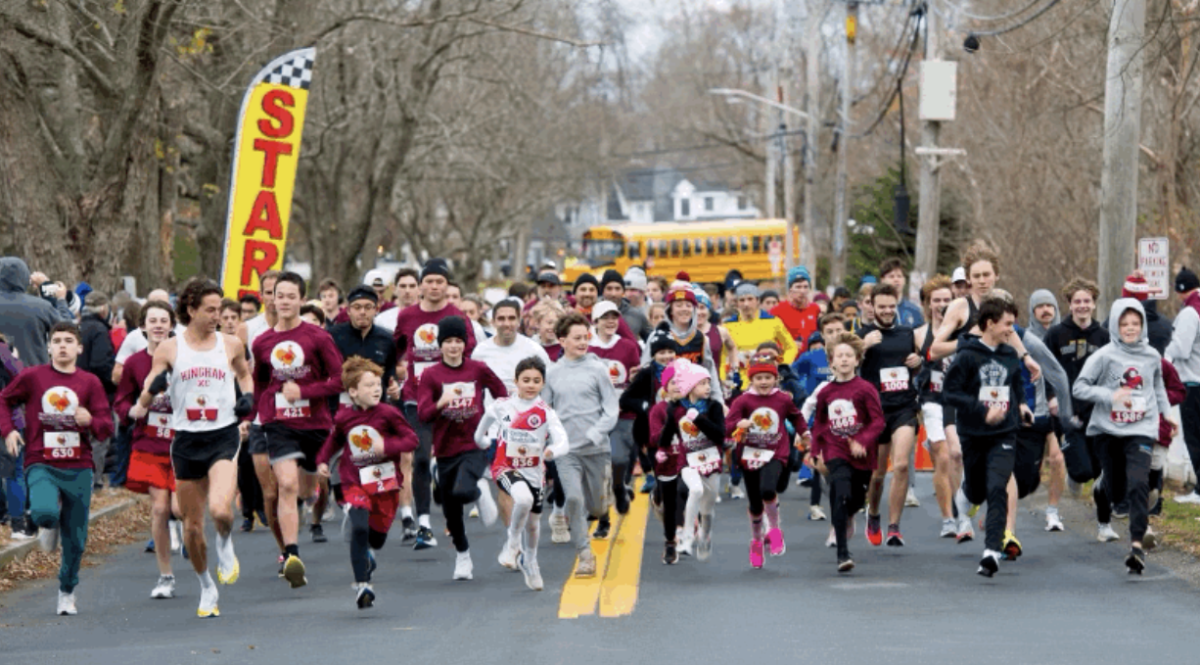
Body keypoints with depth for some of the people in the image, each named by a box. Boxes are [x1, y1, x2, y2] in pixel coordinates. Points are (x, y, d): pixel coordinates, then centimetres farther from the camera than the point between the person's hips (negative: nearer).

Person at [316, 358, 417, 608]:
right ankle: (361, 585, -14)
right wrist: (322, 460, 4)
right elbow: (334, 440, 18)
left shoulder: (388, 413, -8)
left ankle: (366, 553, 51)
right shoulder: (343, 417, -2)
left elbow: (412, 439, -9)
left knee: (378, 536, 12)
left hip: (386, 482, 1)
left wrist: (387, 445, -24)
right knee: (359, 528, -21)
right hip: (355, 482, -1)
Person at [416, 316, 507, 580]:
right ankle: (463, 557, 33)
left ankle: (480, 490, 7)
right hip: (446, 449, 2)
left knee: (463, 490, -30)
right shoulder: (431, 375, -3)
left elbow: (501, 394, 14)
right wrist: (442, 402, -28)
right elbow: (423, 414, -11)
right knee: (451, 511, 10)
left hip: (475, 445, -2)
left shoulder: (478, 370, 0)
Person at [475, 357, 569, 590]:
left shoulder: (545, 412, -8)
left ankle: (529, 562, 45)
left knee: (533, 521, 16)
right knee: (524, 498, -34)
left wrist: (552, 450, -39)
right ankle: (512, 543, -9)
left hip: (534, 472, 2)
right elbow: (480, 434, 13)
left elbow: (563, 441, -22)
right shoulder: (501, 406, -6)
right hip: (505, 468, -2)